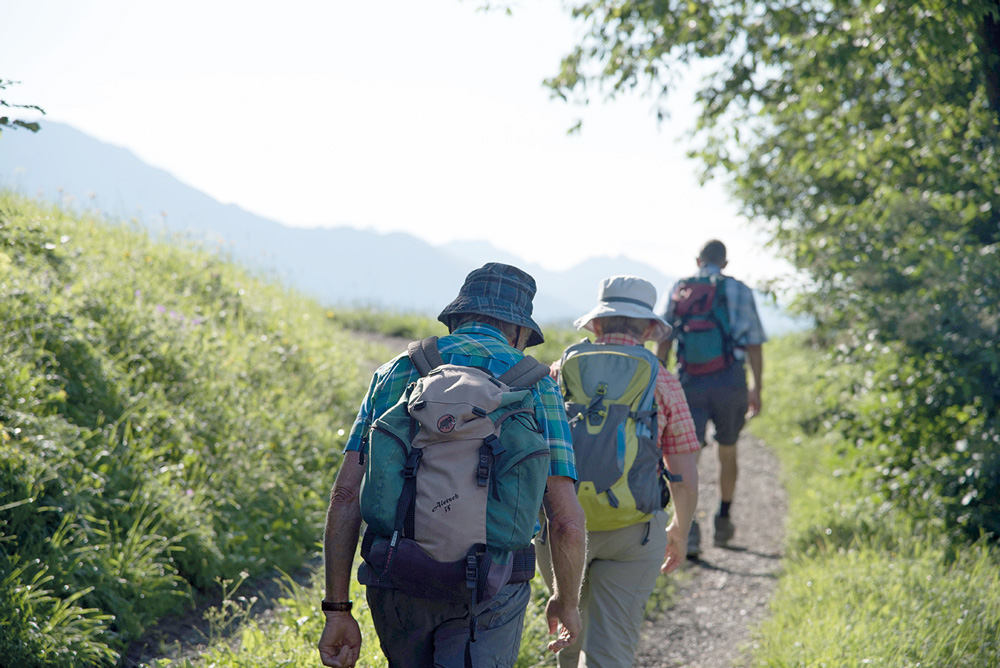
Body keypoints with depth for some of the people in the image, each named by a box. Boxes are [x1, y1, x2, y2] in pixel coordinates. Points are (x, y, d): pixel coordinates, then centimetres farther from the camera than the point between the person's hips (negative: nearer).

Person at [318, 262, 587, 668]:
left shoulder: (396, 372, 10)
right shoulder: (533, 384, 2)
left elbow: (346, 496, 2)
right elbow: (566, 521, -4)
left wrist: (337, 611, 4)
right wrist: (567, 602, 13)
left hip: (396, 588, 4)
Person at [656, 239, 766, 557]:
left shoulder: (680, 290, 8)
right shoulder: (739, 291, 6)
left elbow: (664, 340, 5)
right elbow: (754, 343, 4)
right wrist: (757, 388, 10)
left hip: (690, 382, 0)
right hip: (730, 381, 0)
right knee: (727, 452, 19)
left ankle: (689, 526, -21)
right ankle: (723, 522, 30)